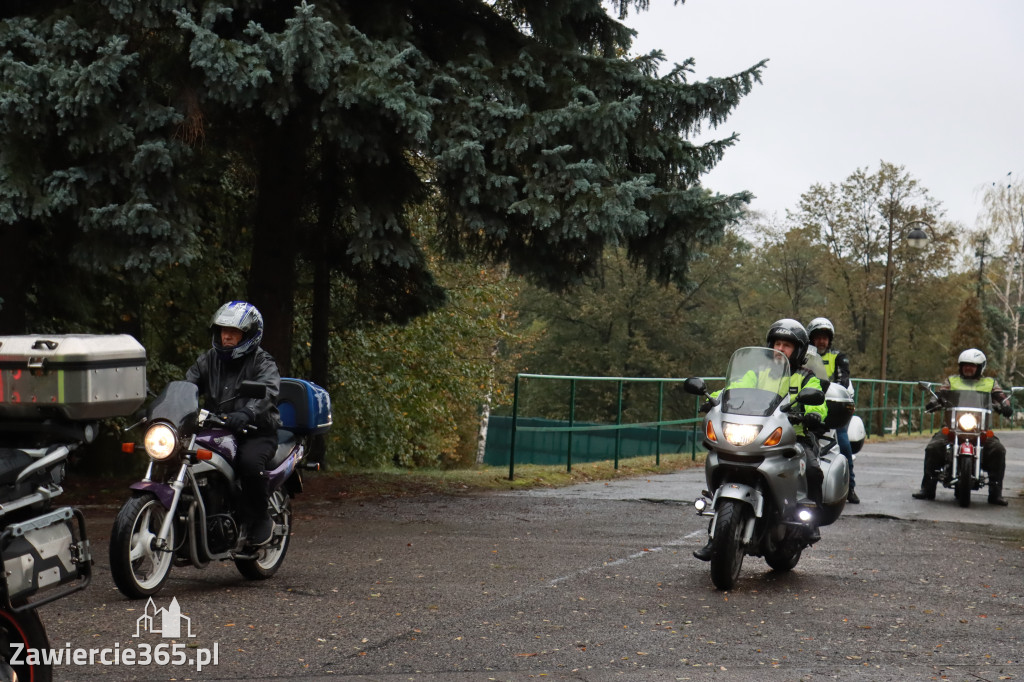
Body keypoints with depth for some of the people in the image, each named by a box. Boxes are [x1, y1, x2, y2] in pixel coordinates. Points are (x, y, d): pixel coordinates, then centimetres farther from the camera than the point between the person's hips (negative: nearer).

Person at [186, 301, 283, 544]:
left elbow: (267, 392, -21)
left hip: (256, 433, -5)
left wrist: (246, 414, -43)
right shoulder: (208, 360, 16)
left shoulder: (262, 362, -2)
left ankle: (260, 521, -15)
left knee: (250, 461, -36)